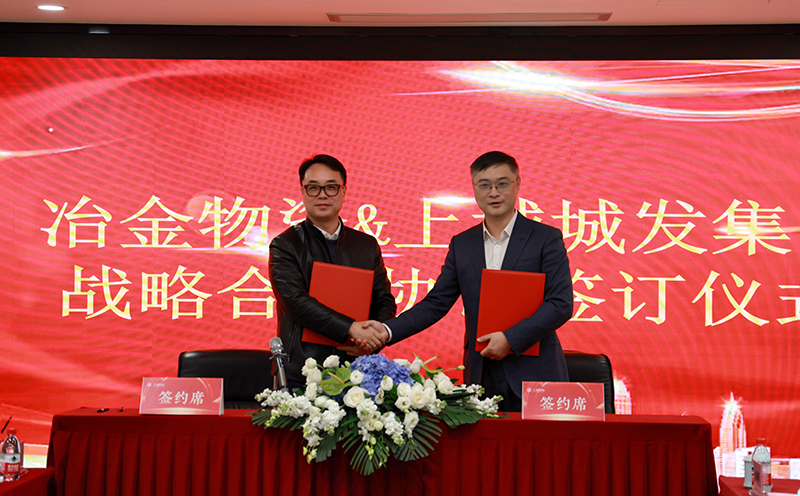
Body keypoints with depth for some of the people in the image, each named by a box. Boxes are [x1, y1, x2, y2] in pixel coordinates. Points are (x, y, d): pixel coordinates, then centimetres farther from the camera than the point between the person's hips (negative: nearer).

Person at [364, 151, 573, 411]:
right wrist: (388, 330, -4)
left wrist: (510, 338, -16)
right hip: (480, 379, 3)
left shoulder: (546, 238, 0)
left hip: (533, 377, -3)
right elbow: (436, 303, 11)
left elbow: (561, 304, -8)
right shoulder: (461, 244, 12)